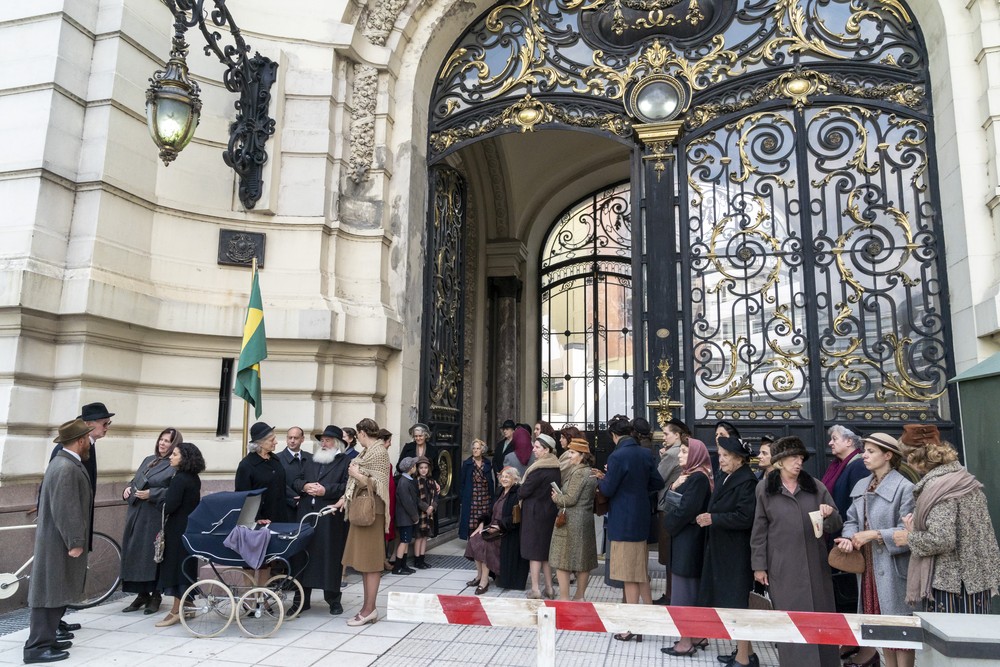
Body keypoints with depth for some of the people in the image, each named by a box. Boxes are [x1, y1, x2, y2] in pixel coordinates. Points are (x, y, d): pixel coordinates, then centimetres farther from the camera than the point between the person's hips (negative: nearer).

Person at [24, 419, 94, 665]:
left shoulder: (65, 462, 12)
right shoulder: (66, 468, -22)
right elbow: (65, 509, -26)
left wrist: (77, 540, 24)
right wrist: (75, 542, -22)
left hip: (59, 540, 10)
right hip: (59, 542, -10)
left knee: (56, 592, 15)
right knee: (50, 592, -4)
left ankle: (46, 638, 23)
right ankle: (37, 647, 3)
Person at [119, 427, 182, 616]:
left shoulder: (175, 466, -8)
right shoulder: (148, 460, 16)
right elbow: (135, 480, 23)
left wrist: (151, 494, -21)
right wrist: (128, 488, 2)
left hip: (155, 517, -7)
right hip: (136, 513, 7)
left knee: (152, 554, -1)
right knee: (134, 553, 9)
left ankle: (155, 595, 12)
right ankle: (141, 594, 21)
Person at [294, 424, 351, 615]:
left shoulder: (346, 461, -1)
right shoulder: (311, 460, 18)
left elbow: (348, 486, -11)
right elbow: (297, 480, 16)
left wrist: (326, 490, -18)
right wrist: (305, 486, -5)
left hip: (331, 518, -5)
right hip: (307, 514, 5)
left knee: (331, 556, 1)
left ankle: (333, 599, 15)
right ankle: (303, 598, 20)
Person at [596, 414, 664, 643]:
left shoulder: (617, 457, -20)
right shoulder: (646, 454, 1)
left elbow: (608, 490, -17)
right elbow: (658, 483, 7)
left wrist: (601, 480, 4)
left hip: (623, 522, -7)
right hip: (642, 519, 7)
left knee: (629, 575, 2)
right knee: (641, 570, 20)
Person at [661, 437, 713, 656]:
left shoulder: (698, 478, -18)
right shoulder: (692, 476, 13)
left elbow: (685, 509, -23)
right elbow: (675, 501, 12)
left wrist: (669, 523, -7)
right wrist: (674, 487, -7)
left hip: (688, 540, -10)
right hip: (686, 537, 10)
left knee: (684, 589, -2)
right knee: (692, 588, 16)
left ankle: (686, 642, 6)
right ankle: (697, 634, 25)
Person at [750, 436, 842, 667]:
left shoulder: (816, 486, 4)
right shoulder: (764, 489, -1)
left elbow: (834, 526, 6)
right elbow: (759, 530, 1)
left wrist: (830, 514, -17)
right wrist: (759, 565, 0)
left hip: (815, 564, 2)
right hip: (783, 566, -2)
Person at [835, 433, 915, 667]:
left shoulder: (905, 488, -11)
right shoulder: (861, 486, 11)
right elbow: (852, 520, 12)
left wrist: (874, 535, -19)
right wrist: (849, 538, -7)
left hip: (893, 568, -7)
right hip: (868, 565, 7)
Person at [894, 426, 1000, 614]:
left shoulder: (937, 487, -17)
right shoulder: (967, 480, 9)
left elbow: (941, 540, -23)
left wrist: (910, 538, -6)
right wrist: (917, 528, 12)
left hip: (949, 583, -8)